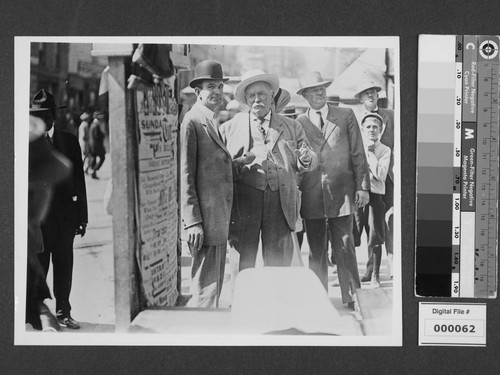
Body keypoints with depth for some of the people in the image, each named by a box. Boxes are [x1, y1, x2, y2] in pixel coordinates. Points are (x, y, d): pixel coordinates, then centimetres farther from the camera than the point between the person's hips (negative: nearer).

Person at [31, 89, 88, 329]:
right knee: (38, 264, 1)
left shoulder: (69, 141, 7)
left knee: (64, 263, 8)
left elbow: (79, 181, 8)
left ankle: (63, 312, 18)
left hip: (65, 213, 3)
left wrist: (82, 216, 6)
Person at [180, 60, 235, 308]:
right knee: (207, 288, -7)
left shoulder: (213, 122, 19)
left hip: (219, 220, 10)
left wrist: (226, 219, 19)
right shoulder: (191, 122, -10)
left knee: (213, 285, 14)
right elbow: (185, 175, -15)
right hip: (204, 219, -10)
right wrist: (192, 222, -19)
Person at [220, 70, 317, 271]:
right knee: (243, 263, -4)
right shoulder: (230, 127, 14)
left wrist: (305, 159, -8)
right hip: (243, 201, -1)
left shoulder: (292, 127, 19)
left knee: (279, 265, 0)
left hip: (280, 203, 1)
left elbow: (309, 161, 15)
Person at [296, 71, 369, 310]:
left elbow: (358, 154, 7)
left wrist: (362, 187, 2)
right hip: (311, 198, 1)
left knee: (345, 249, 0)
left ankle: (352, 298, 7)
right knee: (316, 252, 6)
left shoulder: (346, 116, 8)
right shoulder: (298, 123, 7)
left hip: (342, 194, -1)